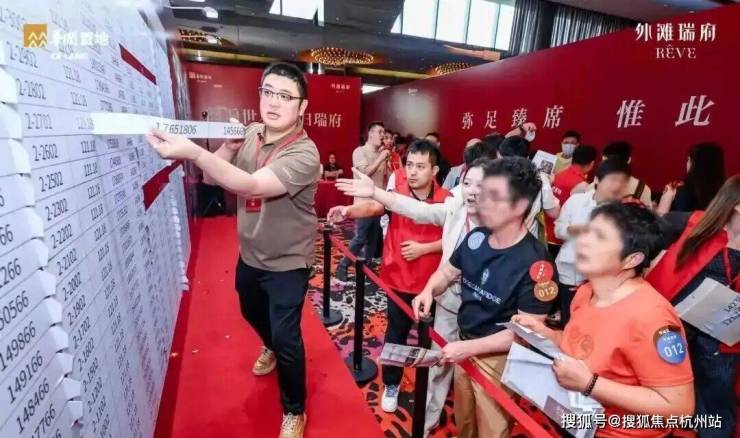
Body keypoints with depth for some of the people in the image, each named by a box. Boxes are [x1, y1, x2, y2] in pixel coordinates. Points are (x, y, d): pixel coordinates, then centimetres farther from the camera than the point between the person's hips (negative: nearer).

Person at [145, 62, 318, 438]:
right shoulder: (250, 133, -4)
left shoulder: (304, 153, -26)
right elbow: (211, 177, -2)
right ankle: (272, 349, 63)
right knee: (253, 314, 29)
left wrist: (192, 152, -46)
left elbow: (252, 186, -39)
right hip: (249, 254, 7)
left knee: (286, 336, -1)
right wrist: (227, 146, -20)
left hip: (287, 262, -7)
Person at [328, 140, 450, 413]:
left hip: (431, 281, 1)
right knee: (396, 331, 14)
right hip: (399, 278, 0)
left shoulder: (446, 200, -11)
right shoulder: (397, 192, -11)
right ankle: (391, 385, 38)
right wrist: (348, 211, -46)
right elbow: (374, 207, -27)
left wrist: (423, 248, -18)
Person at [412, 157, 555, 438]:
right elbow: (448, 271, 6)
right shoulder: (476, 237, -9)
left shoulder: (535, 263, -26)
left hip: (499, 359, -5)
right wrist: (429, 290, -14)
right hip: (464, 345, 6)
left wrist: (470, 347, -26)